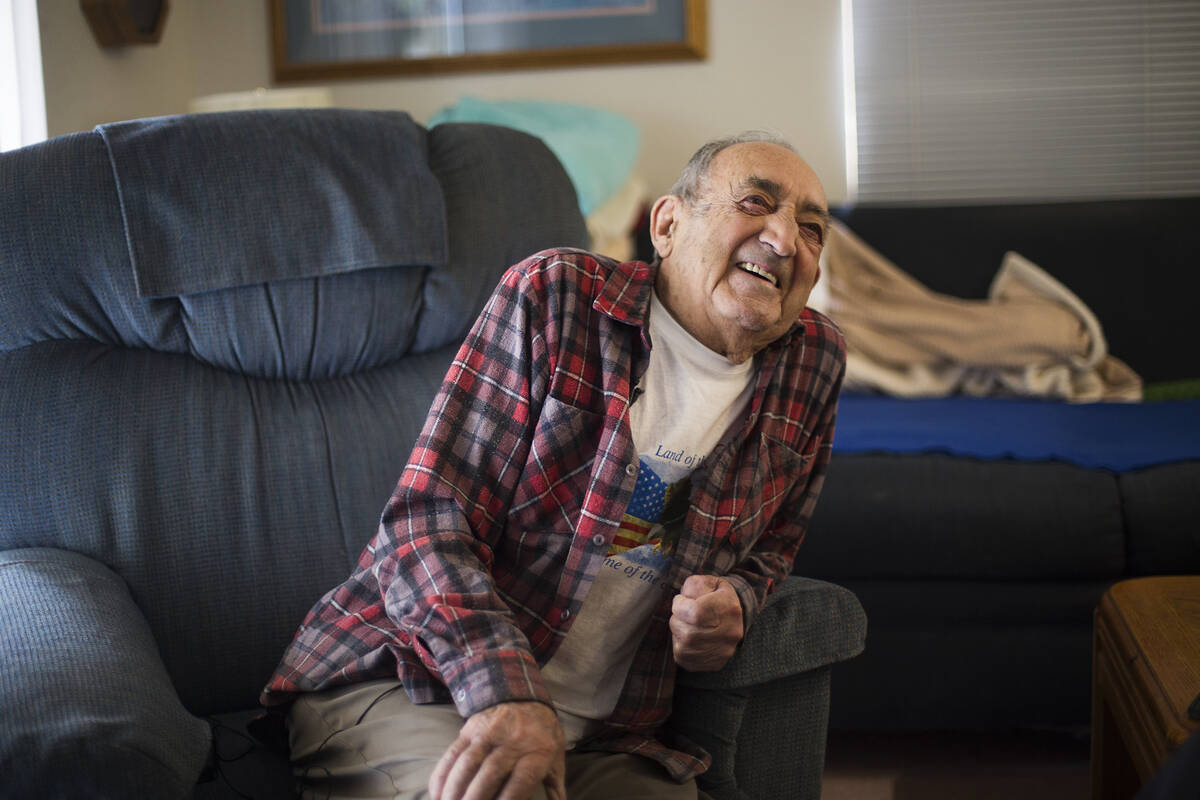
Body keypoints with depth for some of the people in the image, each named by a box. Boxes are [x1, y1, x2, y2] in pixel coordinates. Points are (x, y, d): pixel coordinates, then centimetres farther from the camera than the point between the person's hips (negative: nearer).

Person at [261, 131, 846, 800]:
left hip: (605, 735, 5)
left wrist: (736, 599, -3)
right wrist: (507, 692, -28)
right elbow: (429, 521, -13)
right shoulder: (553, 296, -8)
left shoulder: (816, 362, 6)